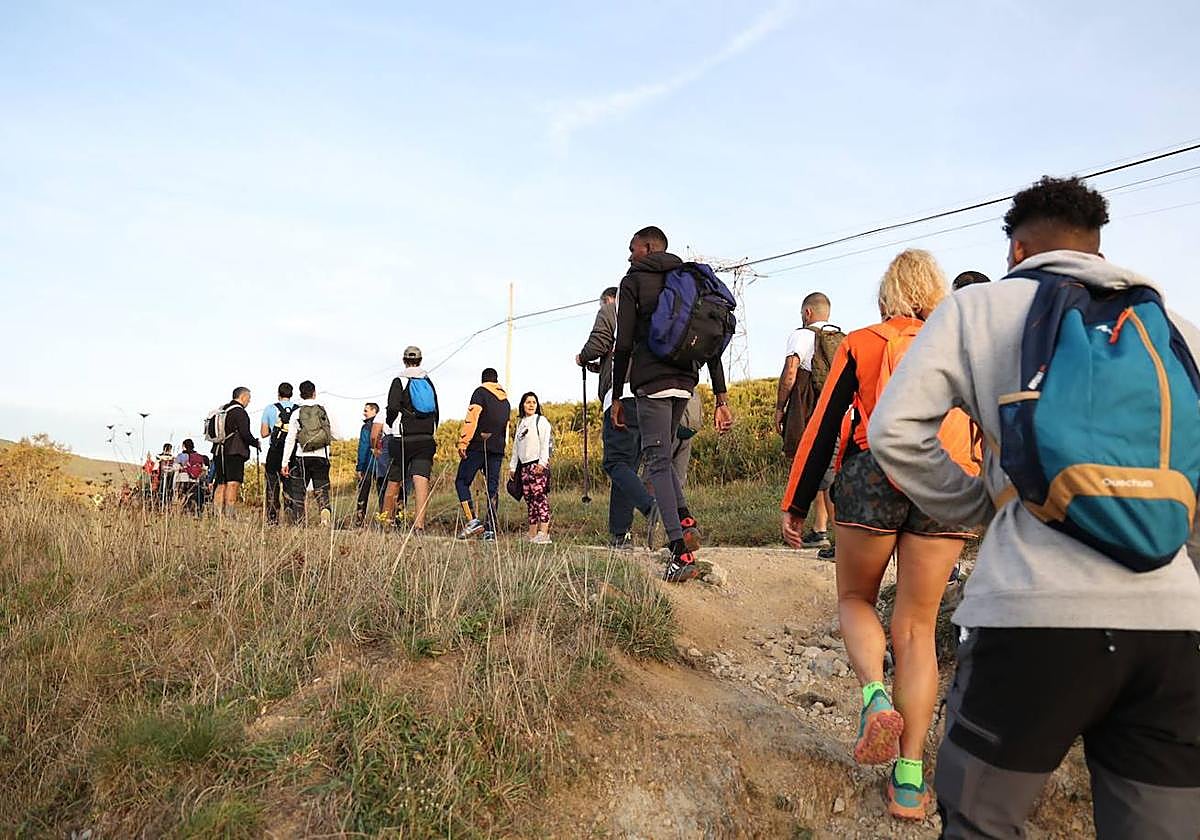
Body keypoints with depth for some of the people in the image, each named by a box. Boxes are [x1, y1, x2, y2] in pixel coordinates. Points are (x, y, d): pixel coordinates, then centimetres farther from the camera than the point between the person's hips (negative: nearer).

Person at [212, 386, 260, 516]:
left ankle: (217, 514, 11)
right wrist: (256, 443, 0)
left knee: (221, 484, 11)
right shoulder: (239, 412, -10)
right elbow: (245, 434, -16)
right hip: (234, 452, -9)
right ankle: (228, 514, -16)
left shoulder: (221, 410, 17)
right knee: (233, 483, -10)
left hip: (219, 452, 9)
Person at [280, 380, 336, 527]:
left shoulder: (296, 413, 1)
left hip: (302, 457, -1)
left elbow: (290, 439, -2)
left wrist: (285, 462, 0)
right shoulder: (324, 411, 3)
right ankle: (325, 508, -21)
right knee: (321, 488, 7)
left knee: (298, 490, 8)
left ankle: (298, 522, 6)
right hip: (321, 457, 1)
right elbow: (335, 436, 6)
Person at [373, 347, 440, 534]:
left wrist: (389, 427, 3)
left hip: (403, 439, -2)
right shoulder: (429, 382, 12)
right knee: (422, 480, -7)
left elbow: (393, 408, -14)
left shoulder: (399, 382, -2)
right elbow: (437, 411, 13)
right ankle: (419, 524, -17)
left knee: (394, 481, 10)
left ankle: (386, 518, 22)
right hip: (426, 439, 3)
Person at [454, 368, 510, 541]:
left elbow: (471, 418, -12)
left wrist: (463, 442, -13)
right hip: (498, 449, 6)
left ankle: (472, 521, -10)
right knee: (493, 488, 5)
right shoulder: (506, 401, 21)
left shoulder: (480, 392, 1)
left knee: (462, 481, 3)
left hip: (478, 446, -5)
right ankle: (491, 529, 1)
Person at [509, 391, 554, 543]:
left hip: (538, 464, -7)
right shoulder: (520, 424, 21)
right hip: (524, 465, 7)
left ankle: (544, 533, -19)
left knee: (540, 496, -14)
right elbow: (516, 447, 23)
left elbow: (545, 444, -7)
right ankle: (532, 535, 8)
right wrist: (512, 466, 17)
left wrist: (542, 463, -17)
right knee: (529, 500, 5)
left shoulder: (541, 421, 3)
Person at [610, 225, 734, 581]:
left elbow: (624, 345, -6)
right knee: (663, 454, 23)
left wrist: (617, 397, 0)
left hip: (652, 383, -6)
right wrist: (721, 398, 11)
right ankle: (684, 519, 4)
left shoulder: (633, 282, 3)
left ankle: (681, 552, -9)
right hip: (685, 382, 6)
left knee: (658, 462, -3)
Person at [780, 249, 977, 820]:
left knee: (855, 599, 19)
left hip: (875, 476, -2)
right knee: (916, 628, 9)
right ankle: (909, 779, 7)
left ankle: (875, 693, -9)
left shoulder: (862, 344, 12)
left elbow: (824, 426, 7)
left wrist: (795, 504, 11)